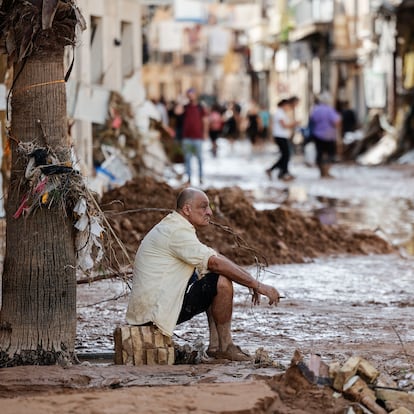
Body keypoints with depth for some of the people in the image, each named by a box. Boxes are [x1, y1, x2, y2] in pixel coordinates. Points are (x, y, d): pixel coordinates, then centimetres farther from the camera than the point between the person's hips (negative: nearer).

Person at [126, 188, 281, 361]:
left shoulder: (172, 227, 18)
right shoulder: (177, 231, -16)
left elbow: (210, 260, 16)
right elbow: (215, 262, -23)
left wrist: (252, 283, 6)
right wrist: (257, 285, -19)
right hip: (155, 312, -11)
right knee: (222, 282, -17)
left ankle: (215, 345, 10)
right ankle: (225, 346, -5)